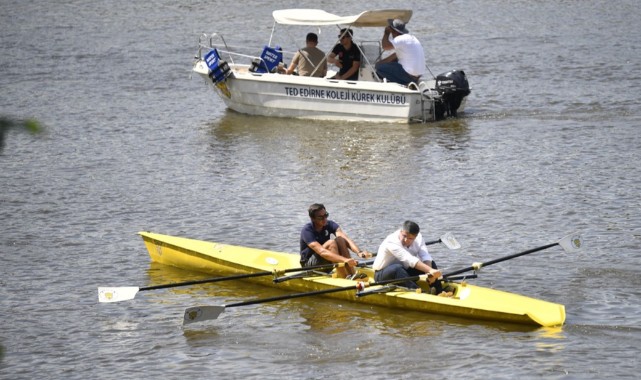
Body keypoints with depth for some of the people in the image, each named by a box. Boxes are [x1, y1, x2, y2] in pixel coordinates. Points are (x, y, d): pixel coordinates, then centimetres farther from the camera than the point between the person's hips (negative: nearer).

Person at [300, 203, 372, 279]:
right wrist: (345, 260, -47)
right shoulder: (307, 230, -21)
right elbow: (321, 252, -35)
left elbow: (346, 239, -22)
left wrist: (359, 252, -41)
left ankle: (352, 275, -29)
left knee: (340, 240, -21)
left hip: (326, 264, 5)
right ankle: (344, 278, -35)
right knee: (331, 243, -28)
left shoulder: (329, 224, -5)